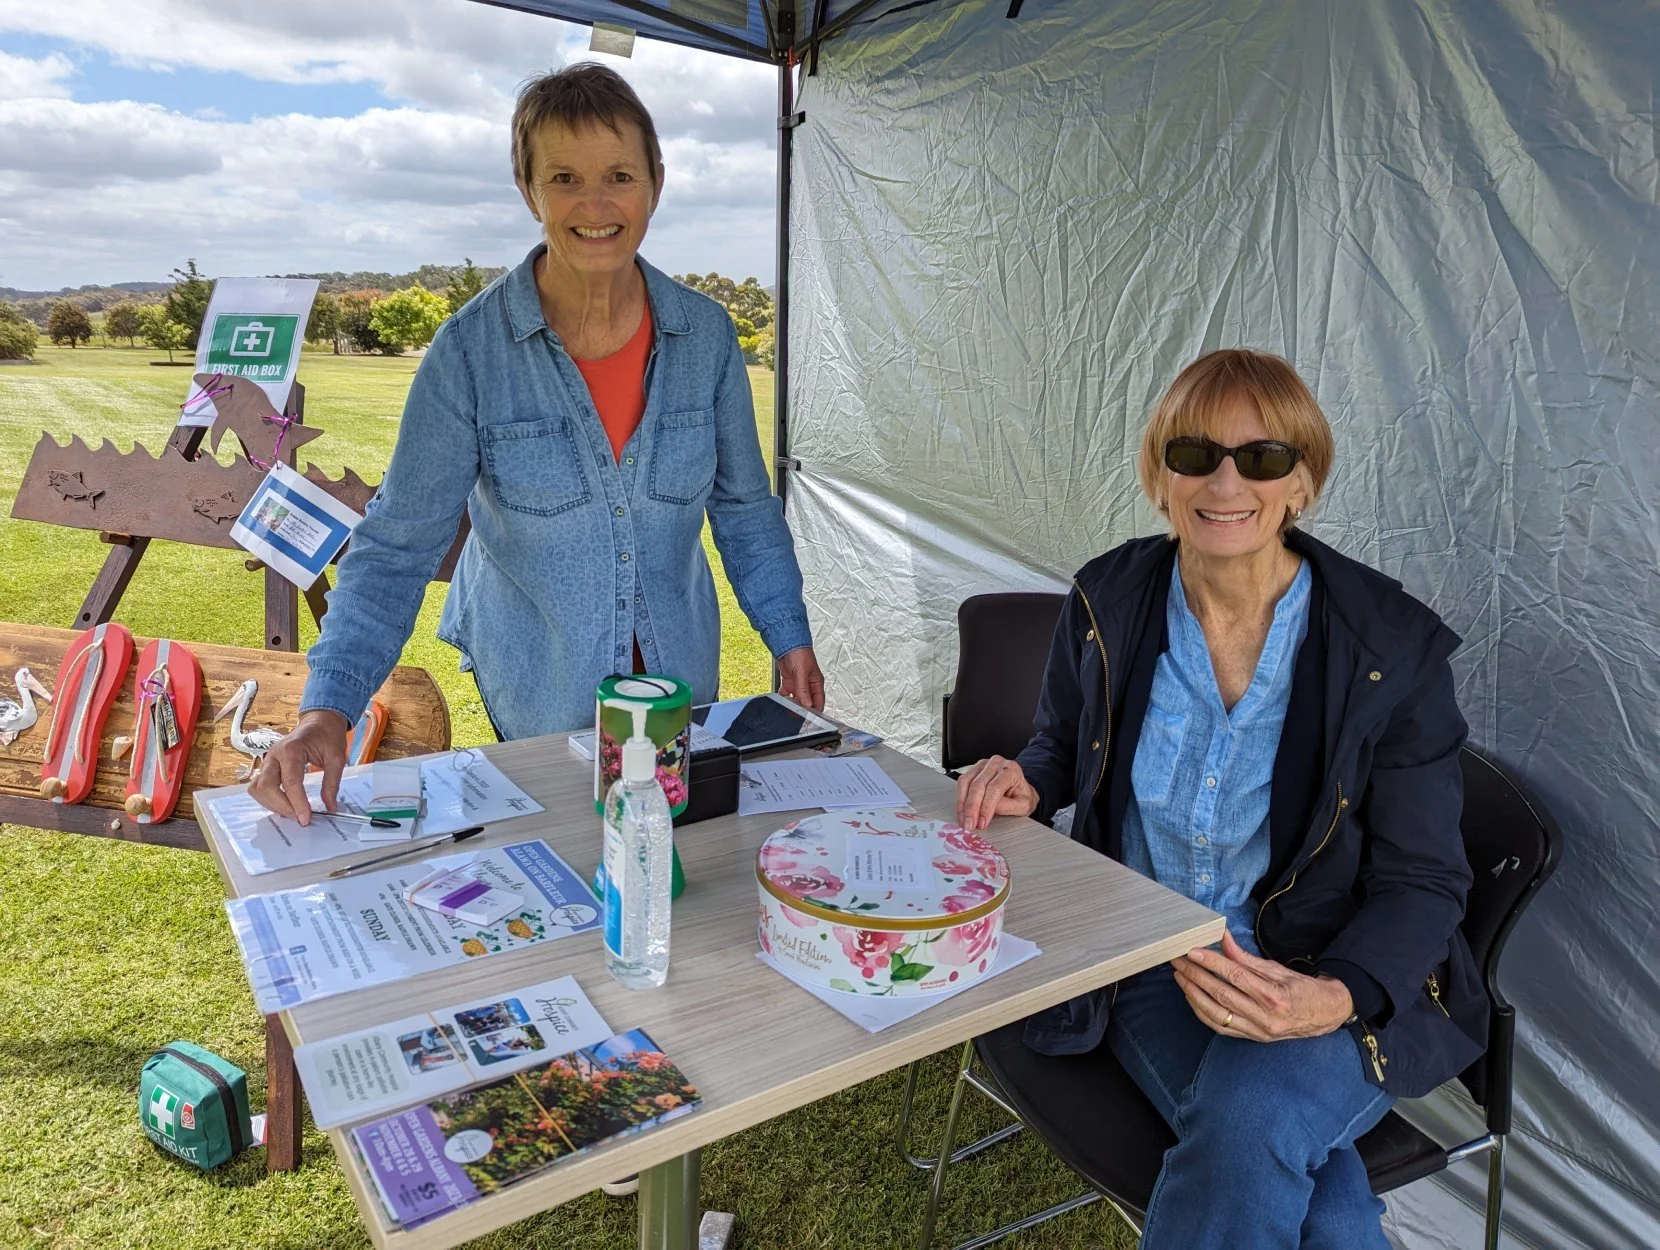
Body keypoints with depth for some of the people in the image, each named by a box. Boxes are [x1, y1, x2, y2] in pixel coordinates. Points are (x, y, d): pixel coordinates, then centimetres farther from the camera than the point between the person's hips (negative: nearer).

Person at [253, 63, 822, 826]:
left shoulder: (705, 333, -8)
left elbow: (744, 505, 3)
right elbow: (398, 544, -17)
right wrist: (327, 711, -27)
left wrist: (789, 638, 1)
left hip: (681, 678, 3)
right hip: (536, 698, -2)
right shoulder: (470, 350, -16)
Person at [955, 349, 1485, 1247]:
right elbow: (1064, 745, 14)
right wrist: (1026, 782, -11)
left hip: (1338, 980, 0)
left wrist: (1334, 998, -26)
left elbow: (1421, 882, -6)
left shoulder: (1392, 647, -11)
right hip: (1154, 967, 1)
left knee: (1249, 1117, -31)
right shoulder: (1107, 603, -5)